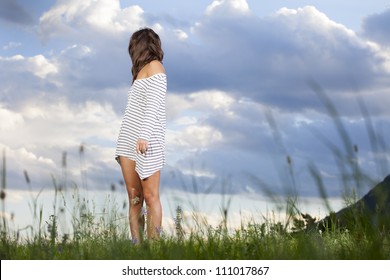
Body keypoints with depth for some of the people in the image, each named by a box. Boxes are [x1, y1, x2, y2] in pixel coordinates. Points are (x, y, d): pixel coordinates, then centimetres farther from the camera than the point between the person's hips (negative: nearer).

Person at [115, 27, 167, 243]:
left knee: (150, 196, -7)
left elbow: (154, 105, -14)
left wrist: (144, 136, -23)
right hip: (129, 140, 8)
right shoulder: (141, 69, 21)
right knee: (134, 198, 2)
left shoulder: (154, 67, -3)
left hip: (146, 142, -8)